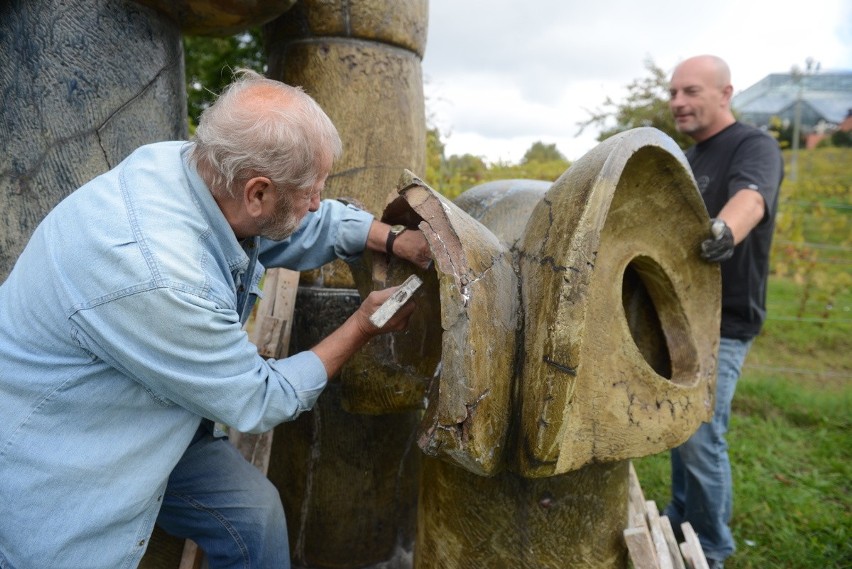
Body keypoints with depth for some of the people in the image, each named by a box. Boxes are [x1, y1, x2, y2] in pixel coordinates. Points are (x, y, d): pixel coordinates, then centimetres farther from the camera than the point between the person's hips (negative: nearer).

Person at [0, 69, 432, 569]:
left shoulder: (201, 166, -16)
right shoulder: (154, 276, -38)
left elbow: (312, 225, 5)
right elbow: (259, 403, -22)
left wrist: (395, 239, -6)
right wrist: (365, 326, -14)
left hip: (143, 427, 7)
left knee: (255, 513, 5)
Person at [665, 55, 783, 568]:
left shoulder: (755, 146, -12)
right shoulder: (689, 159, 14)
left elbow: (750, 196, -35)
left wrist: (724, 231, -55)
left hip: (721, 323, -8)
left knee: (701, 439, -6)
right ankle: (681, 523, 34)